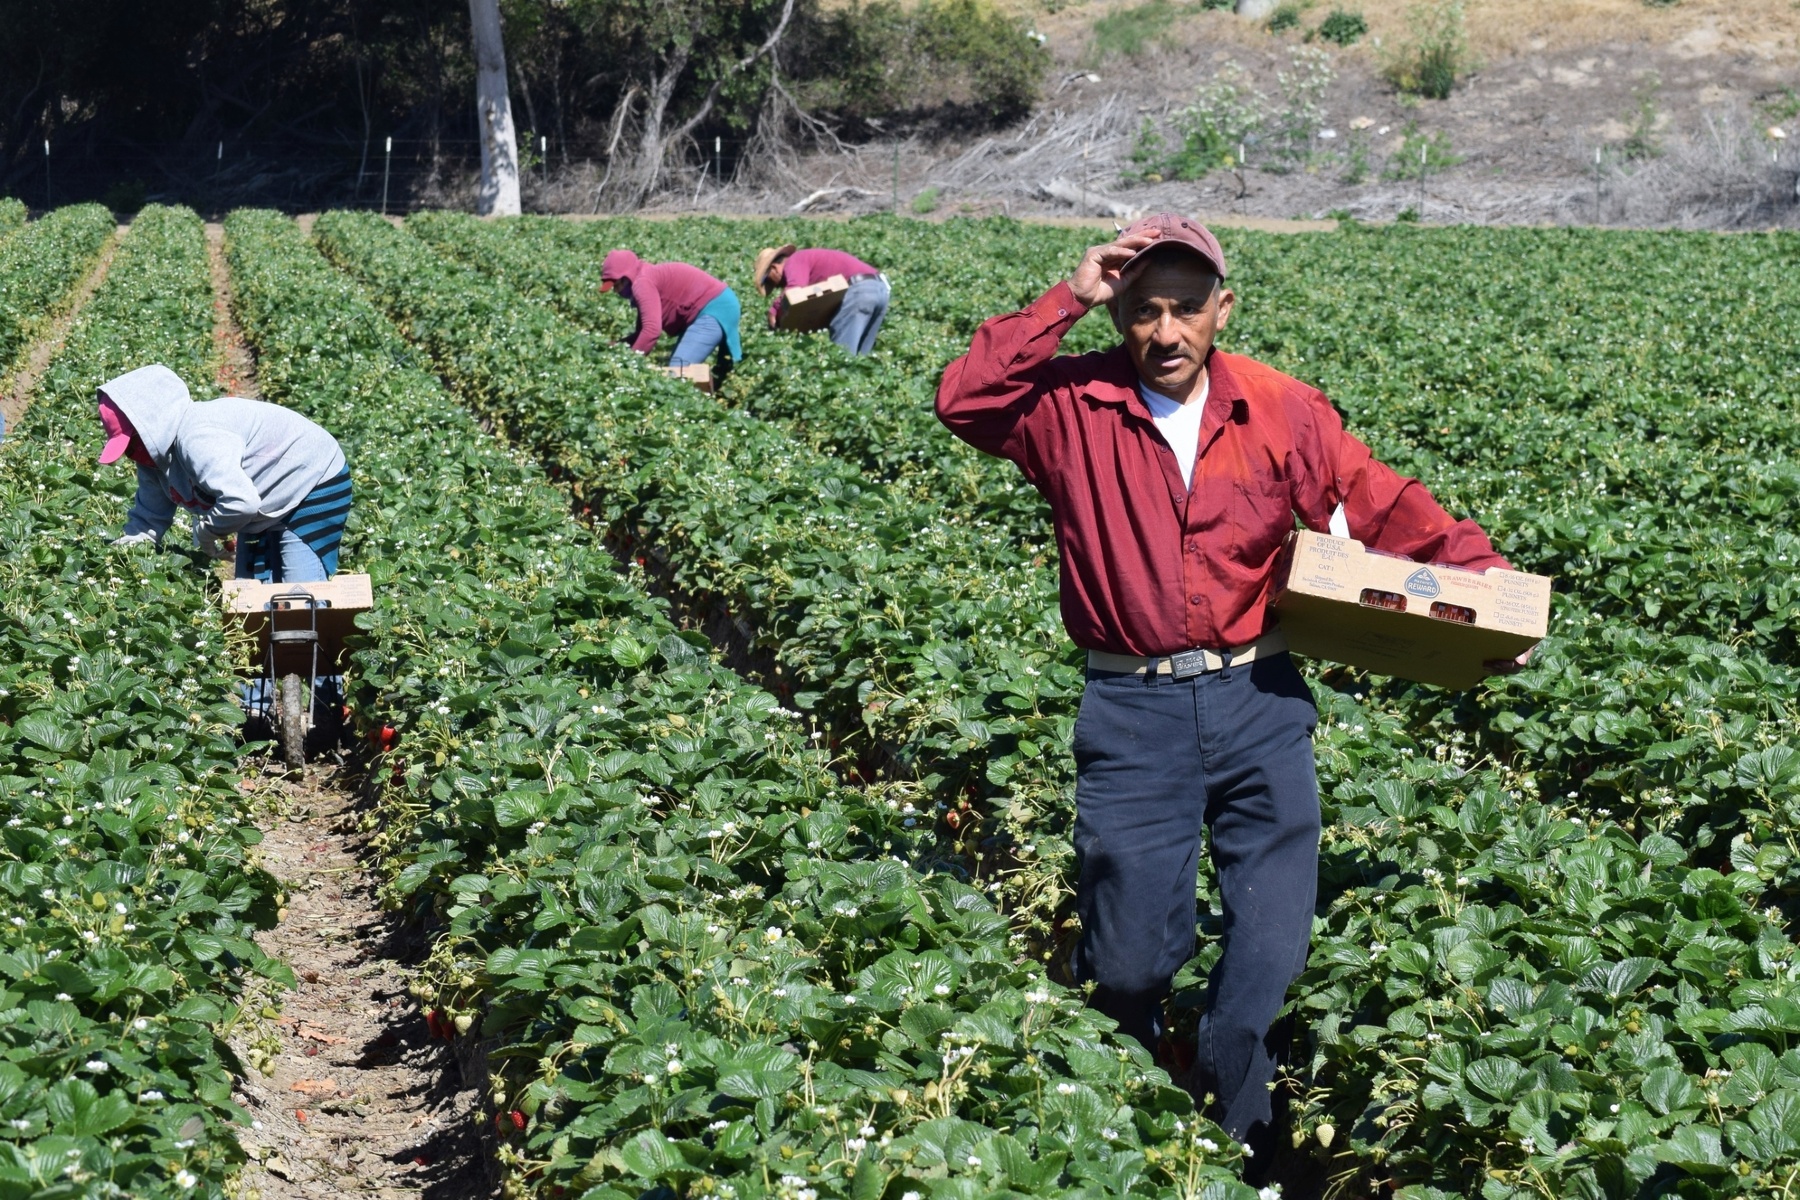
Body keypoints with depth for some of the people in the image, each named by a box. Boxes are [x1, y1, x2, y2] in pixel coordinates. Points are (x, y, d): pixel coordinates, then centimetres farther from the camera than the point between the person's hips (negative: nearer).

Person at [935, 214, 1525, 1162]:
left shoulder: (1284, 414, 1)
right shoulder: (1076, 407, -3)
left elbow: (1389, 511, 4)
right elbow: (965, 401, -18)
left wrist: (1484, 578, -9)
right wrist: (1067, 300, -18)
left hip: (1259, 702, 2)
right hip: (1133, 711, -1)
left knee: (1271, 951, 6)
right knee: (1130, 957, 8)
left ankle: (1229, 1135, 29)